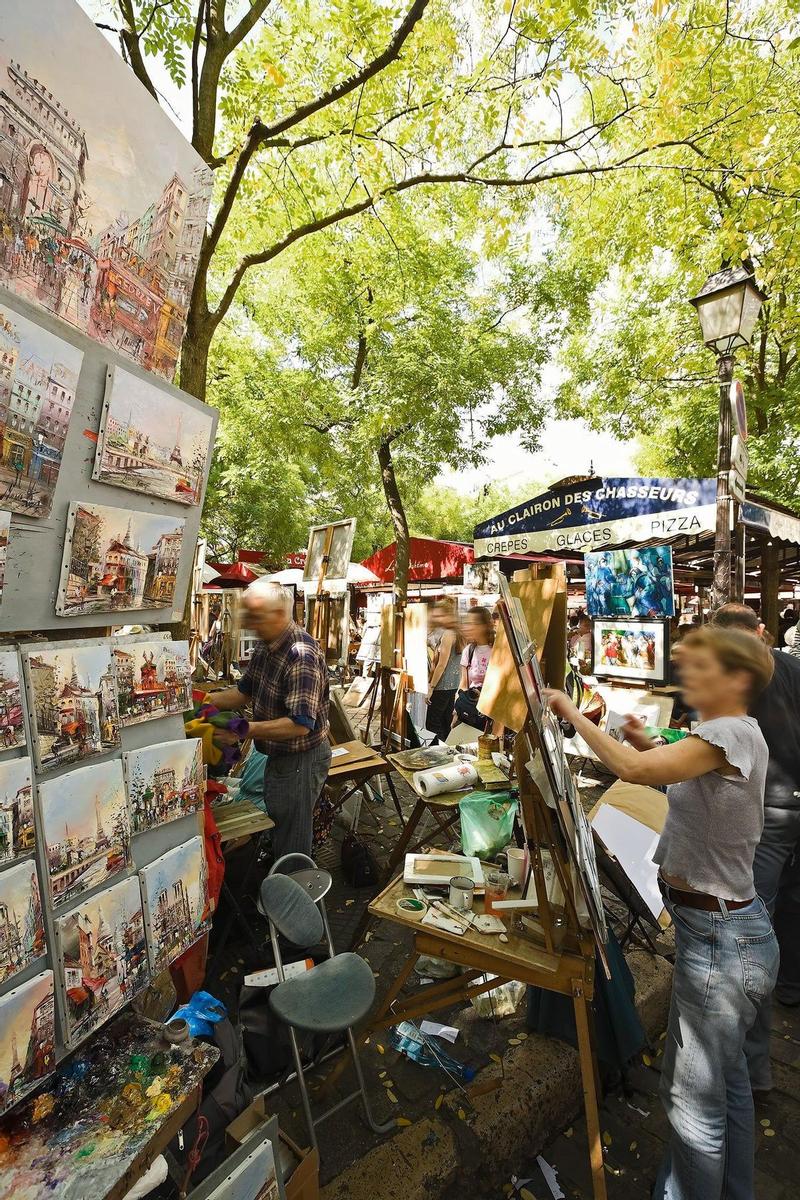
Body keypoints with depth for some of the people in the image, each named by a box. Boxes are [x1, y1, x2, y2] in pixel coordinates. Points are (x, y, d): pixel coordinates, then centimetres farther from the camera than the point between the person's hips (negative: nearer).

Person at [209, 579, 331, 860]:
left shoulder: (301, 655, -29)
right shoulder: (266, 646, 1)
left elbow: (300, 725, -33)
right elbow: (244, 692, 12)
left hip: (301, 760, -10)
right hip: (278, 756, 10)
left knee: (291, 849, 8)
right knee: (277, 830, 28)